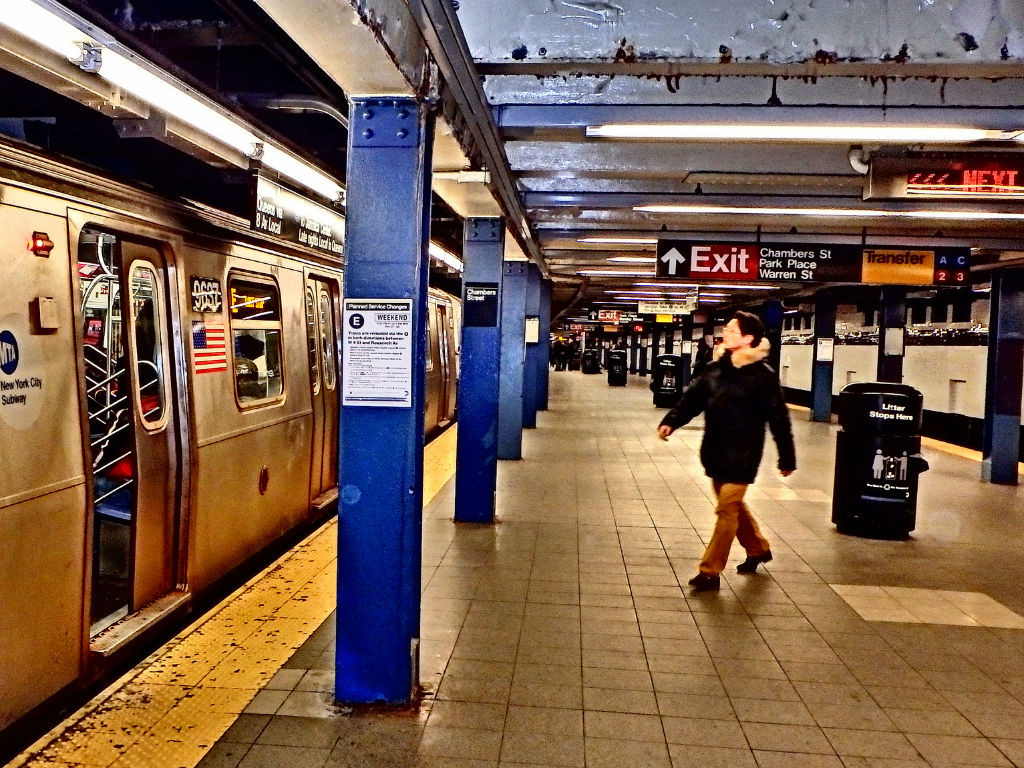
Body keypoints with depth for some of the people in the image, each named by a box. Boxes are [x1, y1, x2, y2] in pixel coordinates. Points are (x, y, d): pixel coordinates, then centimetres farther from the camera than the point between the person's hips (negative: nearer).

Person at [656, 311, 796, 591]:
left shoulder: (763, 375, -12)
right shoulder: (715, 368, 5)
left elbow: (779, 418, -10)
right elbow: (693, 397, 5)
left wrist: (787, 458, -7)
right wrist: (671, 421, -11)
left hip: (741, 454, -7)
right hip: (715, 451, 7)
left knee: (727, 510, -4)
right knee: (733, 505, 20)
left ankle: (710, 572, 3)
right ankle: (759, 549, 42)